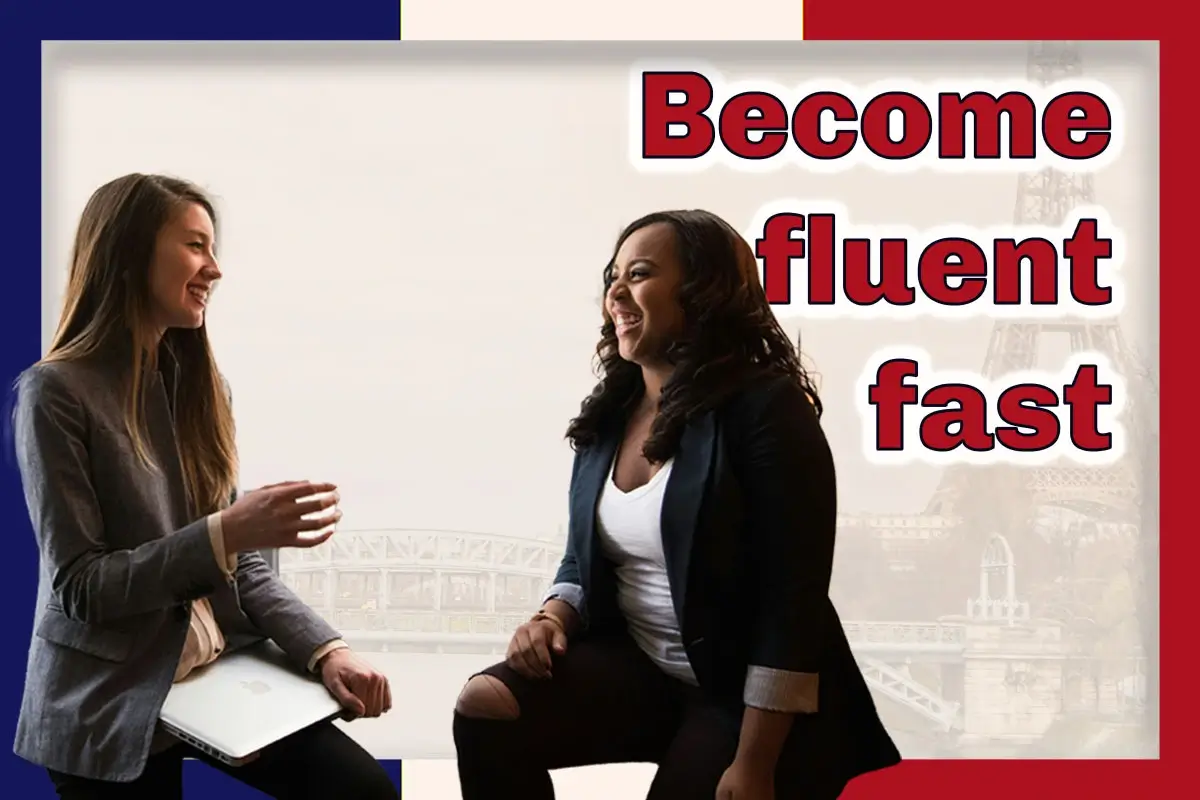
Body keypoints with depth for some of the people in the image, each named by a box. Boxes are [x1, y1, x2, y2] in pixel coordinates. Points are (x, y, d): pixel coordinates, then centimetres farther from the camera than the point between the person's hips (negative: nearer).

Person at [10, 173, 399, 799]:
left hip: (219, 675, 5)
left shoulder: (198, 383, 8)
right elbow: (79, 586, -15)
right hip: (112, 706, -5)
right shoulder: (56, 393, -11)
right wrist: (226, 532, -25)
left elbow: (242, 566, 7)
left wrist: (323, 650, -9)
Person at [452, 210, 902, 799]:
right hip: (639, 666, 6)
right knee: (485, 709, -15)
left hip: (748, 697, -6)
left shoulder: (767, 408, -15)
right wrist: (555, 616, -7)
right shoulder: (609, 416, 7)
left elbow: (793, 602, -20)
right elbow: (585, 560, 18)